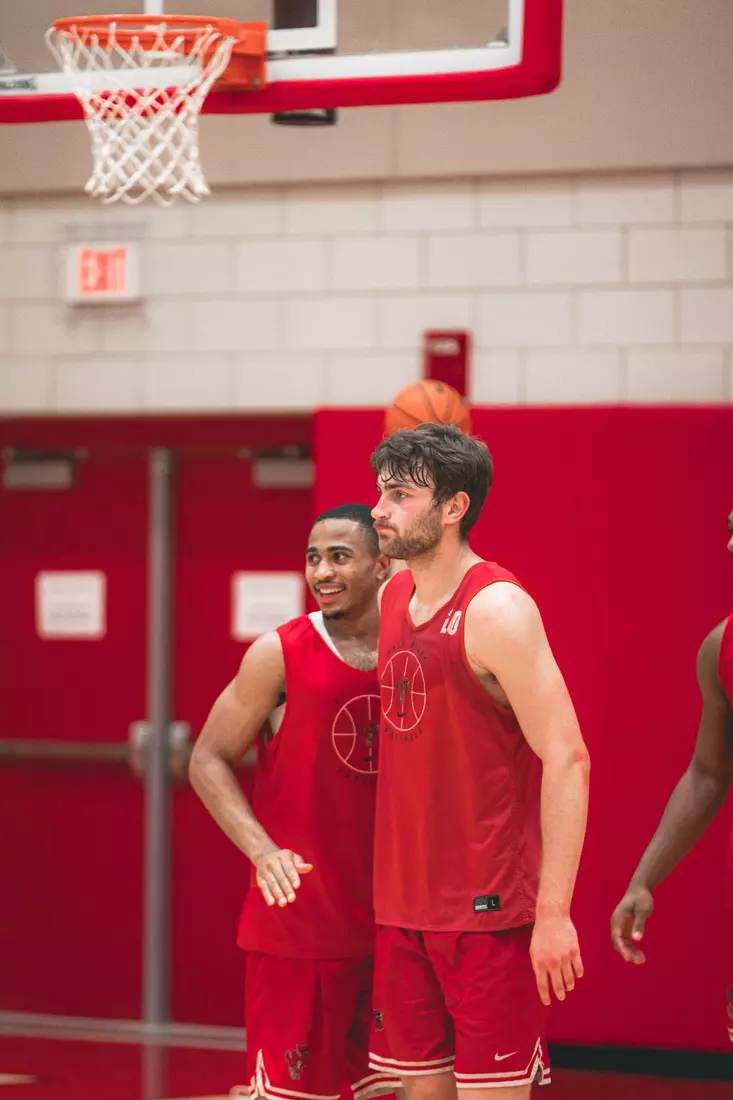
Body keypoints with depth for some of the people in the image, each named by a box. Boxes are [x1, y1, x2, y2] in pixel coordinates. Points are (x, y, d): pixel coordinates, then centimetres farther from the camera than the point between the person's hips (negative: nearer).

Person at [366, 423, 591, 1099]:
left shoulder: (496, 610, -14)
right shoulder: (393, 599, 10)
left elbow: (567, 759, -18)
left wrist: (554, 912, -22)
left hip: (489, 914, -7)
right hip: (404, 906, 8)